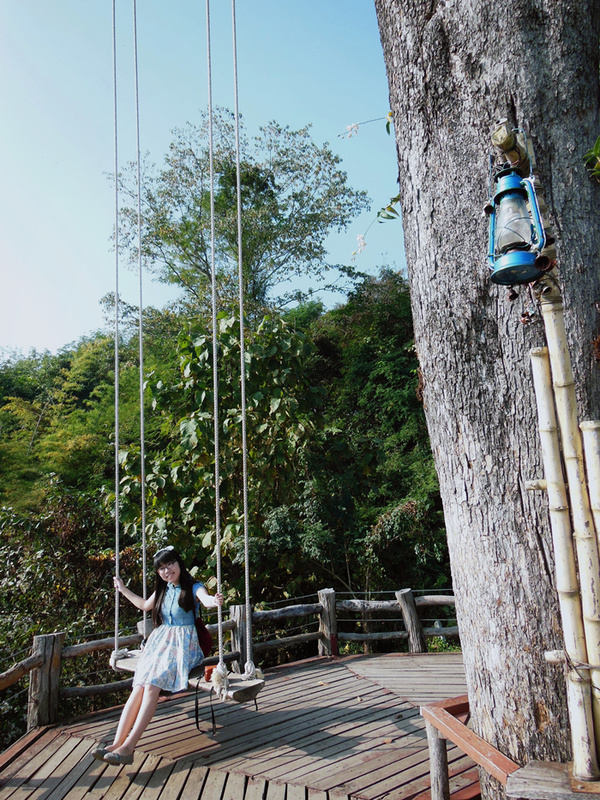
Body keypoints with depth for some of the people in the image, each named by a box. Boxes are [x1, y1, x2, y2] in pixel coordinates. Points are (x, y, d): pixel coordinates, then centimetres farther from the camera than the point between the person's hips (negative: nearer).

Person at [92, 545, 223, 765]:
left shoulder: (192, 587, -4)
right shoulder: (162, 590, 16)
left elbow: (206, 599, -27)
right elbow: (145, 605, 36)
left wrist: (214, 600, -52)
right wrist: (123, 590, 42)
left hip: (182, 643, -5)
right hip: (160, 641, 6)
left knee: (152, 685, -26)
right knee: (139, 686, -19)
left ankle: (128, 747, -29)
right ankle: (117, 743, -25)